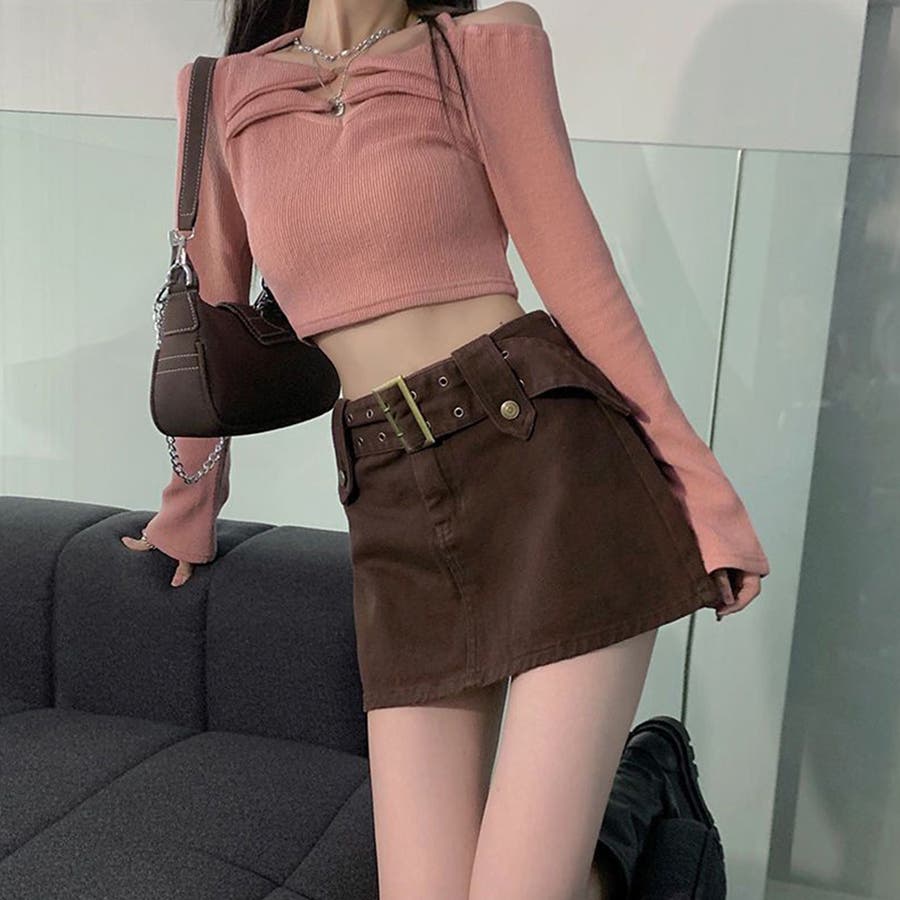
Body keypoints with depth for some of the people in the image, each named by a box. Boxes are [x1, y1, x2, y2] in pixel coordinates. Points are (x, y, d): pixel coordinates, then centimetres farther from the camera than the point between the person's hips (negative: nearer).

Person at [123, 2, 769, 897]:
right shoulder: (224, 92, 15)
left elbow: (574, 269, 0)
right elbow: (211, 316, 22)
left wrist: (700, 483, -3)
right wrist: (189, 506, 31)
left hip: (553, 457, -3)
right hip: (398, 520, 3)